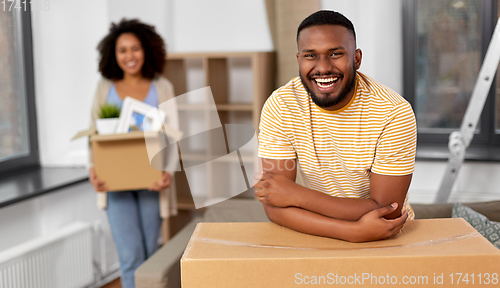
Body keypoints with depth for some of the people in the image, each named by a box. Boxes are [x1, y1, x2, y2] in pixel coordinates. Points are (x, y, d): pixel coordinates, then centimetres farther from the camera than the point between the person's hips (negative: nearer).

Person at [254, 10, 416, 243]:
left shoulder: (394, 112, -17)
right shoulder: (279, 106, -12)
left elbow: (386, 211, -19)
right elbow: (275, 208, -15)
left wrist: (295, 194, -20)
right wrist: (357, 230, -26)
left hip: (387, 242, 0)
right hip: (316, 235, 0)